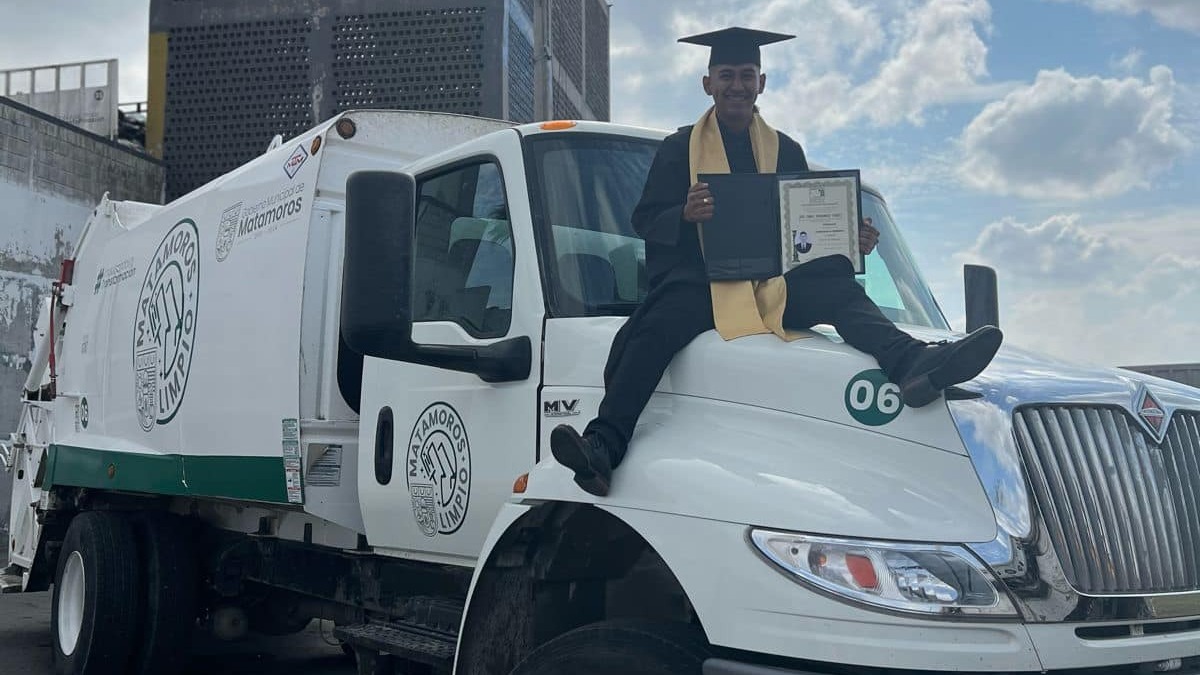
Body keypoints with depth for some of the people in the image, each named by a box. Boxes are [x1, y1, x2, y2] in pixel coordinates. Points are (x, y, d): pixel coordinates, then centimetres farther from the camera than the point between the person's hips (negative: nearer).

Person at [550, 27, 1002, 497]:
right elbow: (645, 220, 6)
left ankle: (910, 362, -51)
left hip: (775, 280, 3)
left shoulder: (786, 151, 22)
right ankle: (604, 445, -45)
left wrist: (852, 239, -3)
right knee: (656, 327, -33)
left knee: (840, 290, -26)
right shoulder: (679, 149, 14)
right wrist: (685, 214, -17)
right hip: (698, 279, -3)